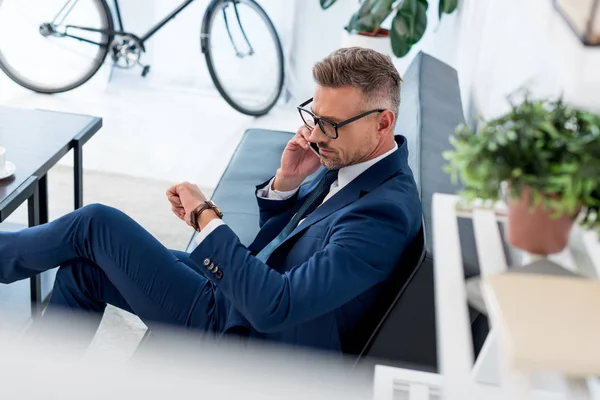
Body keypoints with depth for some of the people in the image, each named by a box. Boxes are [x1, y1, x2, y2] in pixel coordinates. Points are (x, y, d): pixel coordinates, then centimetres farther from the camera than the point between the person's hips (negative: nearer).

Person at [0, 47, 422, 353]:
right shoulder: (350, 159, 1)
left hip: (252, 345, -9)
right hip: (247, 294, 9)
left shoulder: (384, 212, -27)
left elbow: (273, 307, -31)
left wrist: (206, 218, -22)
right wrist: (285, 182, -9)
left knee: (97, 224, -8)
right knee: (83, 268, 6)